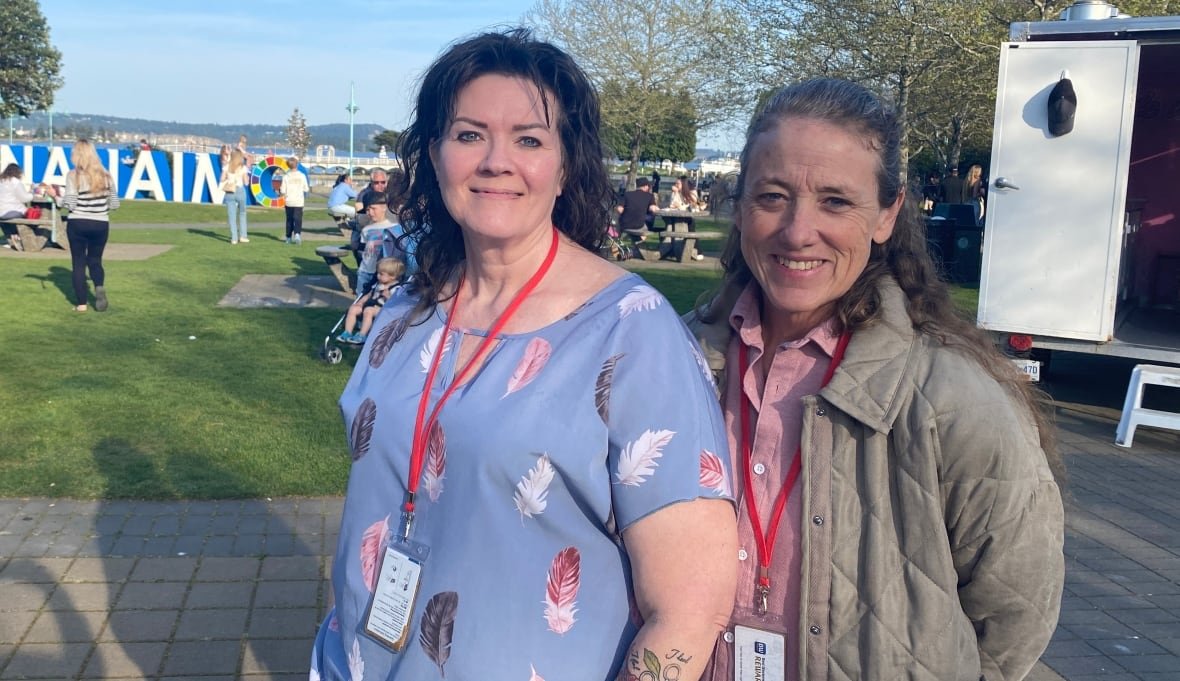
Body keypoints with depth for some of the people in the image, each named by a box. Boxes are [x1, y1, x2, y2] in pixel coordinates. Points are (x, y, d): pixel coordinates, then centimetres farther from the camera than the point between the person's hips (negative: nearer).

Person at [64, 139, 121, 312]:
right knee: (95, 260, 17)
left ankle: (81, 303, 8)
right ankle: (100, 287, -12)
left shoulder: (73, 175, -9)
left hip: (77, 224, -2)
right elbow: (114, 204, 4)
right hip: (100, 225, 3)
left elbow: (70, 204, -12)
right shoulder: (105, 175, 1)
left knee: (79, 262, 9)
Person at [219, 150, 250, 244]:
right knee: (242, 213, 16)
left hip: (229, 192, 1)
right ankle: (242, 236, 13)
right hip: (240, 191, -1)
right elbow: (246, 183, -3)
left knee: (232, 215, 5)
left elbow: (222, 180, 1)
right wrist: (247, 176, 15)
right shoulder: (243, 168, -4)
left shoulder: (226, 167, 0)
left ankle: (234, 238, 2)